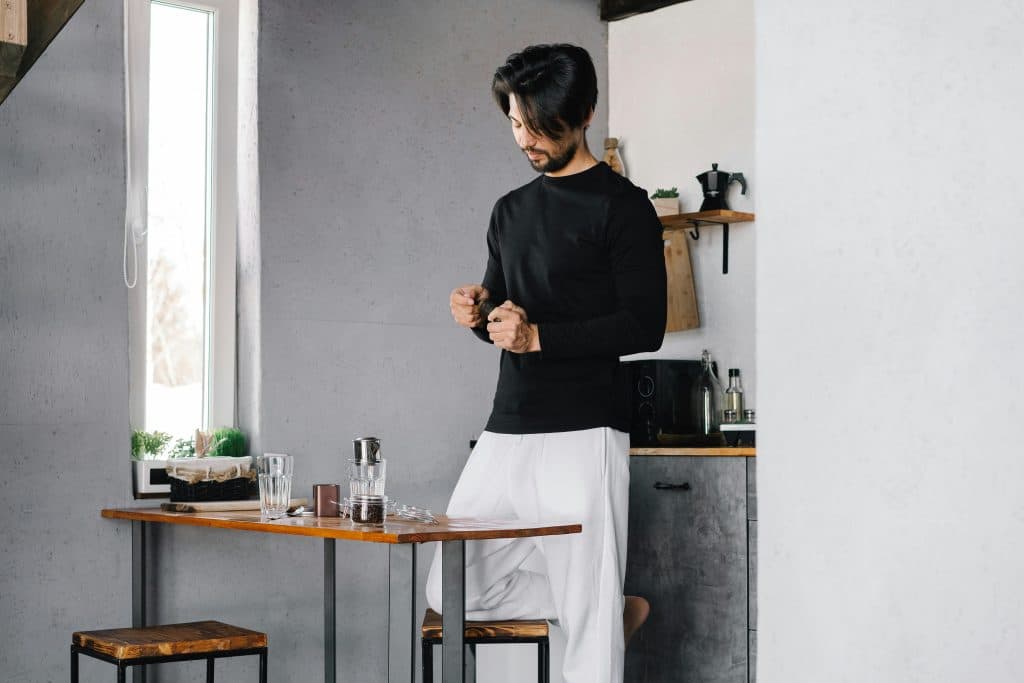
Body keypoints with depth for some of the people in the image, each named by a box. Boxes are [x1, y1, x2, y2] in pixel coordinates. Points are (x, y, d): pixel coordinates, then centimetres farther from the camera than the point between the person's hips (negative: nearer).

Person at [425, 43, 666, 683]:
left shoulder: (622, 206, -4)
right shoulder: (512, 210, 18)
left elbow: (645, 325, -11)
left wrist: (538, 336, -17)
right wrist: (478, 313, 1)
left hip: (584, 433, -7)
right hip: (506, 434, 8)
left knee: (588, 619, -7)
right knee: (453, 592, 9)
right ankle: (613, 608, 21)